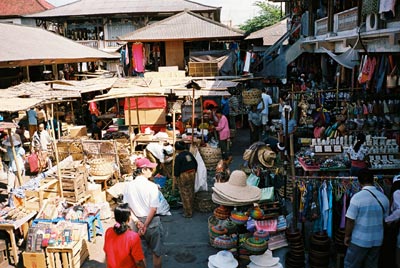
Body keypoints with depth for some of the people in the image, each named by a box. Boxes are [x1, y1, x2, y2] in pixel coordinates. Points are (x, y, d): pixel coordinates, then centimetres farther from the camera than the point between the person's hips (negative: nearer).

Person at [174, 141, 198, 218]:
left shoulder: (178, 157, -18)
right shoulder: (189, 154, 3)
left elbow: (176, 168, -15)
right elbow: (195, 163, 11)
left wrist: (176, 176, 2)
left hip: (184, 176, -7)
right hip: (192, 173, 7)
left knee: (185, 194, 3)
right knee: (191, 192, 18)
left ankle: (188, 213, 9)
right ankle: (191, 209, 31)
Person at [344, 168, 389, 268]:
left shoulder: (357, 197, -18)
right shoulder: (384, 197, -2)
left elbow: (350, 220, -15)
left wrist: (347, 236, -1)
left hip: (359, 240, -5)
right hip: (377, 240, 5)